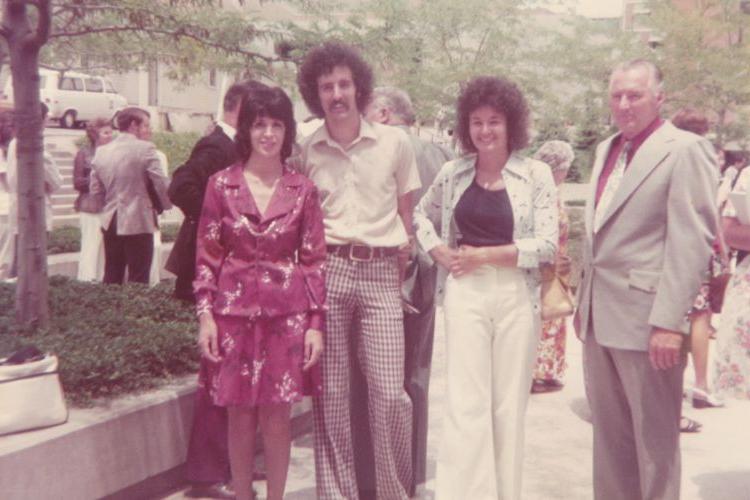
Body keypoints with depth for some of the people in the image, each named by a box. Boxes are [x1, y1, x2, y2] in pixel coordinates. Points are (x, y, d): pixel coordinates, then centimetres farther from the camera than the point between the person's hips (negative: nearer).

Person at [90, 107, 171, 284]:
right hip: (138, 222, -6)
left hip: (110, 222, 6)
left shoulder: (101, 151, 7)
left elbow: (95, 190, 10)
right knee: (138, 281, 0)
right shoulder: (144, 148, -12)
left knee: (111, 279, 14)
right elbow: (161, 184, -12)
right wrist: (166, 205, 6)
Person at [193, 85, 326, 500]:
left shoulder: (302, 189, 2)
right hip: (234, 309, 0)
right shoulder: (222, 184, 1)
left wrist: (316, 323, -2)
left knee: (276, 416, 5)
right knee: (240, 415, 9)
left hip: (286, 311, 0)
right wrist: (205, 315, -3)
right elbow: (206, 255, 3)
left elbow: (314, 259, 3)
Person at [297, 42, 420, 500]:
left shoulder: (395, 142, 4)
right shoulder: (307, 151, 7)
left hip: (380, 272, -1)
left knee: (390, 392, -6)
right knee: (330, 393, 4)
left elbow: (405, 215, 11)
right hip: (326, 270, 1)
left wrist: (400, 275, 7)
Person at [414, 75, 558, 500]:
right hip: (465, 292, 1)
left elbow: (547, 245, -7)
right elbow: (422, 215, 21)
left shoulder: (536, 173, -2)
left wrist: (483, 255, -10)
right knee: (467, 403, 0)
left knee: (509, 404, 8)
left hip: (517, 295, -1)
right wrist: (441, 254, 3)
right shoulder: (453, 173, 6)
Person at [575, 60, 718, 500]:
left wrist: (669, 321, -19)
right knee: (609, 433, 16)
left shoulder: (686, 150, -8)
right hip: (600, 317, 7)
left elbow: (692, 242, -15)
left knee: (655, 438, 5)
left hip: (646, 318, -7)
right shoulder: (607, 150, 15)